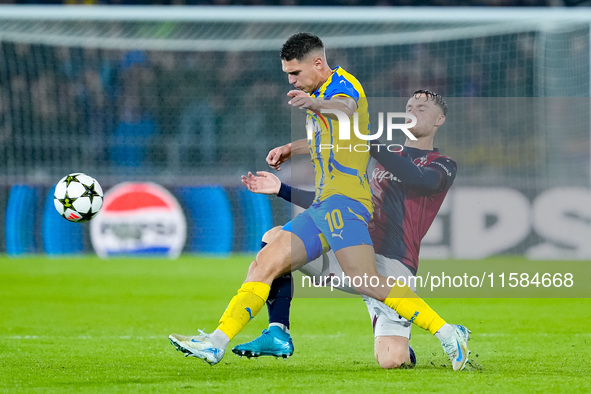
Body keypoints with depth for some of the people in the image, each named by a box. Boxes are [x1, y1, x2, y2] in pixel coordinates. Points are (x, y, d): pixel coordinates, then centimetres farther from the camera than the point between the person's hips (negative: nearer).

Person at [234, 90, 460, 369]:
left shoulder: (443, 166, 6)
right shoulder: (385, 159, 27)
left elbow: (419, 179, -18)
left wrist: (369, 144, -26)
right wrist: (282, 190, 21)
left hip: (391, 263, -6)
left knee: (391, 359, -24)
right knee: (275, 238, -8)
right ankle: (278, 335, -7)